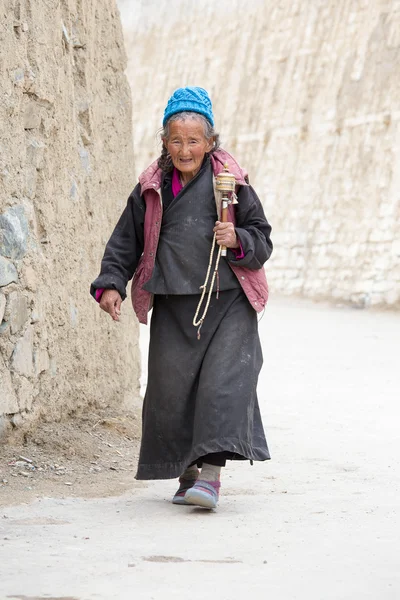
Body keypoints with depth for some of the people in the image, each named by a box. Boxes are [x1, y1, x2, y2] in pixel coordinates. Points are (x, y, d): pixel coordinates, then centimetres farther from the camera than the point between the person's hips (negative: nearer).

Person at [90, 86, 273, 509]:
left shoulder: (231, 183, 0)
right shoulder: (151, 189, 7)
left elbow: (262, 239, 5)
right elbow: (125, 241, 13)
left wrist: (237, 240, -15)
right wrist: (111, 284, 0)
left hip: (227, 302, -2)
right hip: (172, 307, 3)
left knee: (224, 382, -15)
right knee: (171, 387, 1)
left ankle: (211, 472, -17)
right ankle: (186, 472, 16)